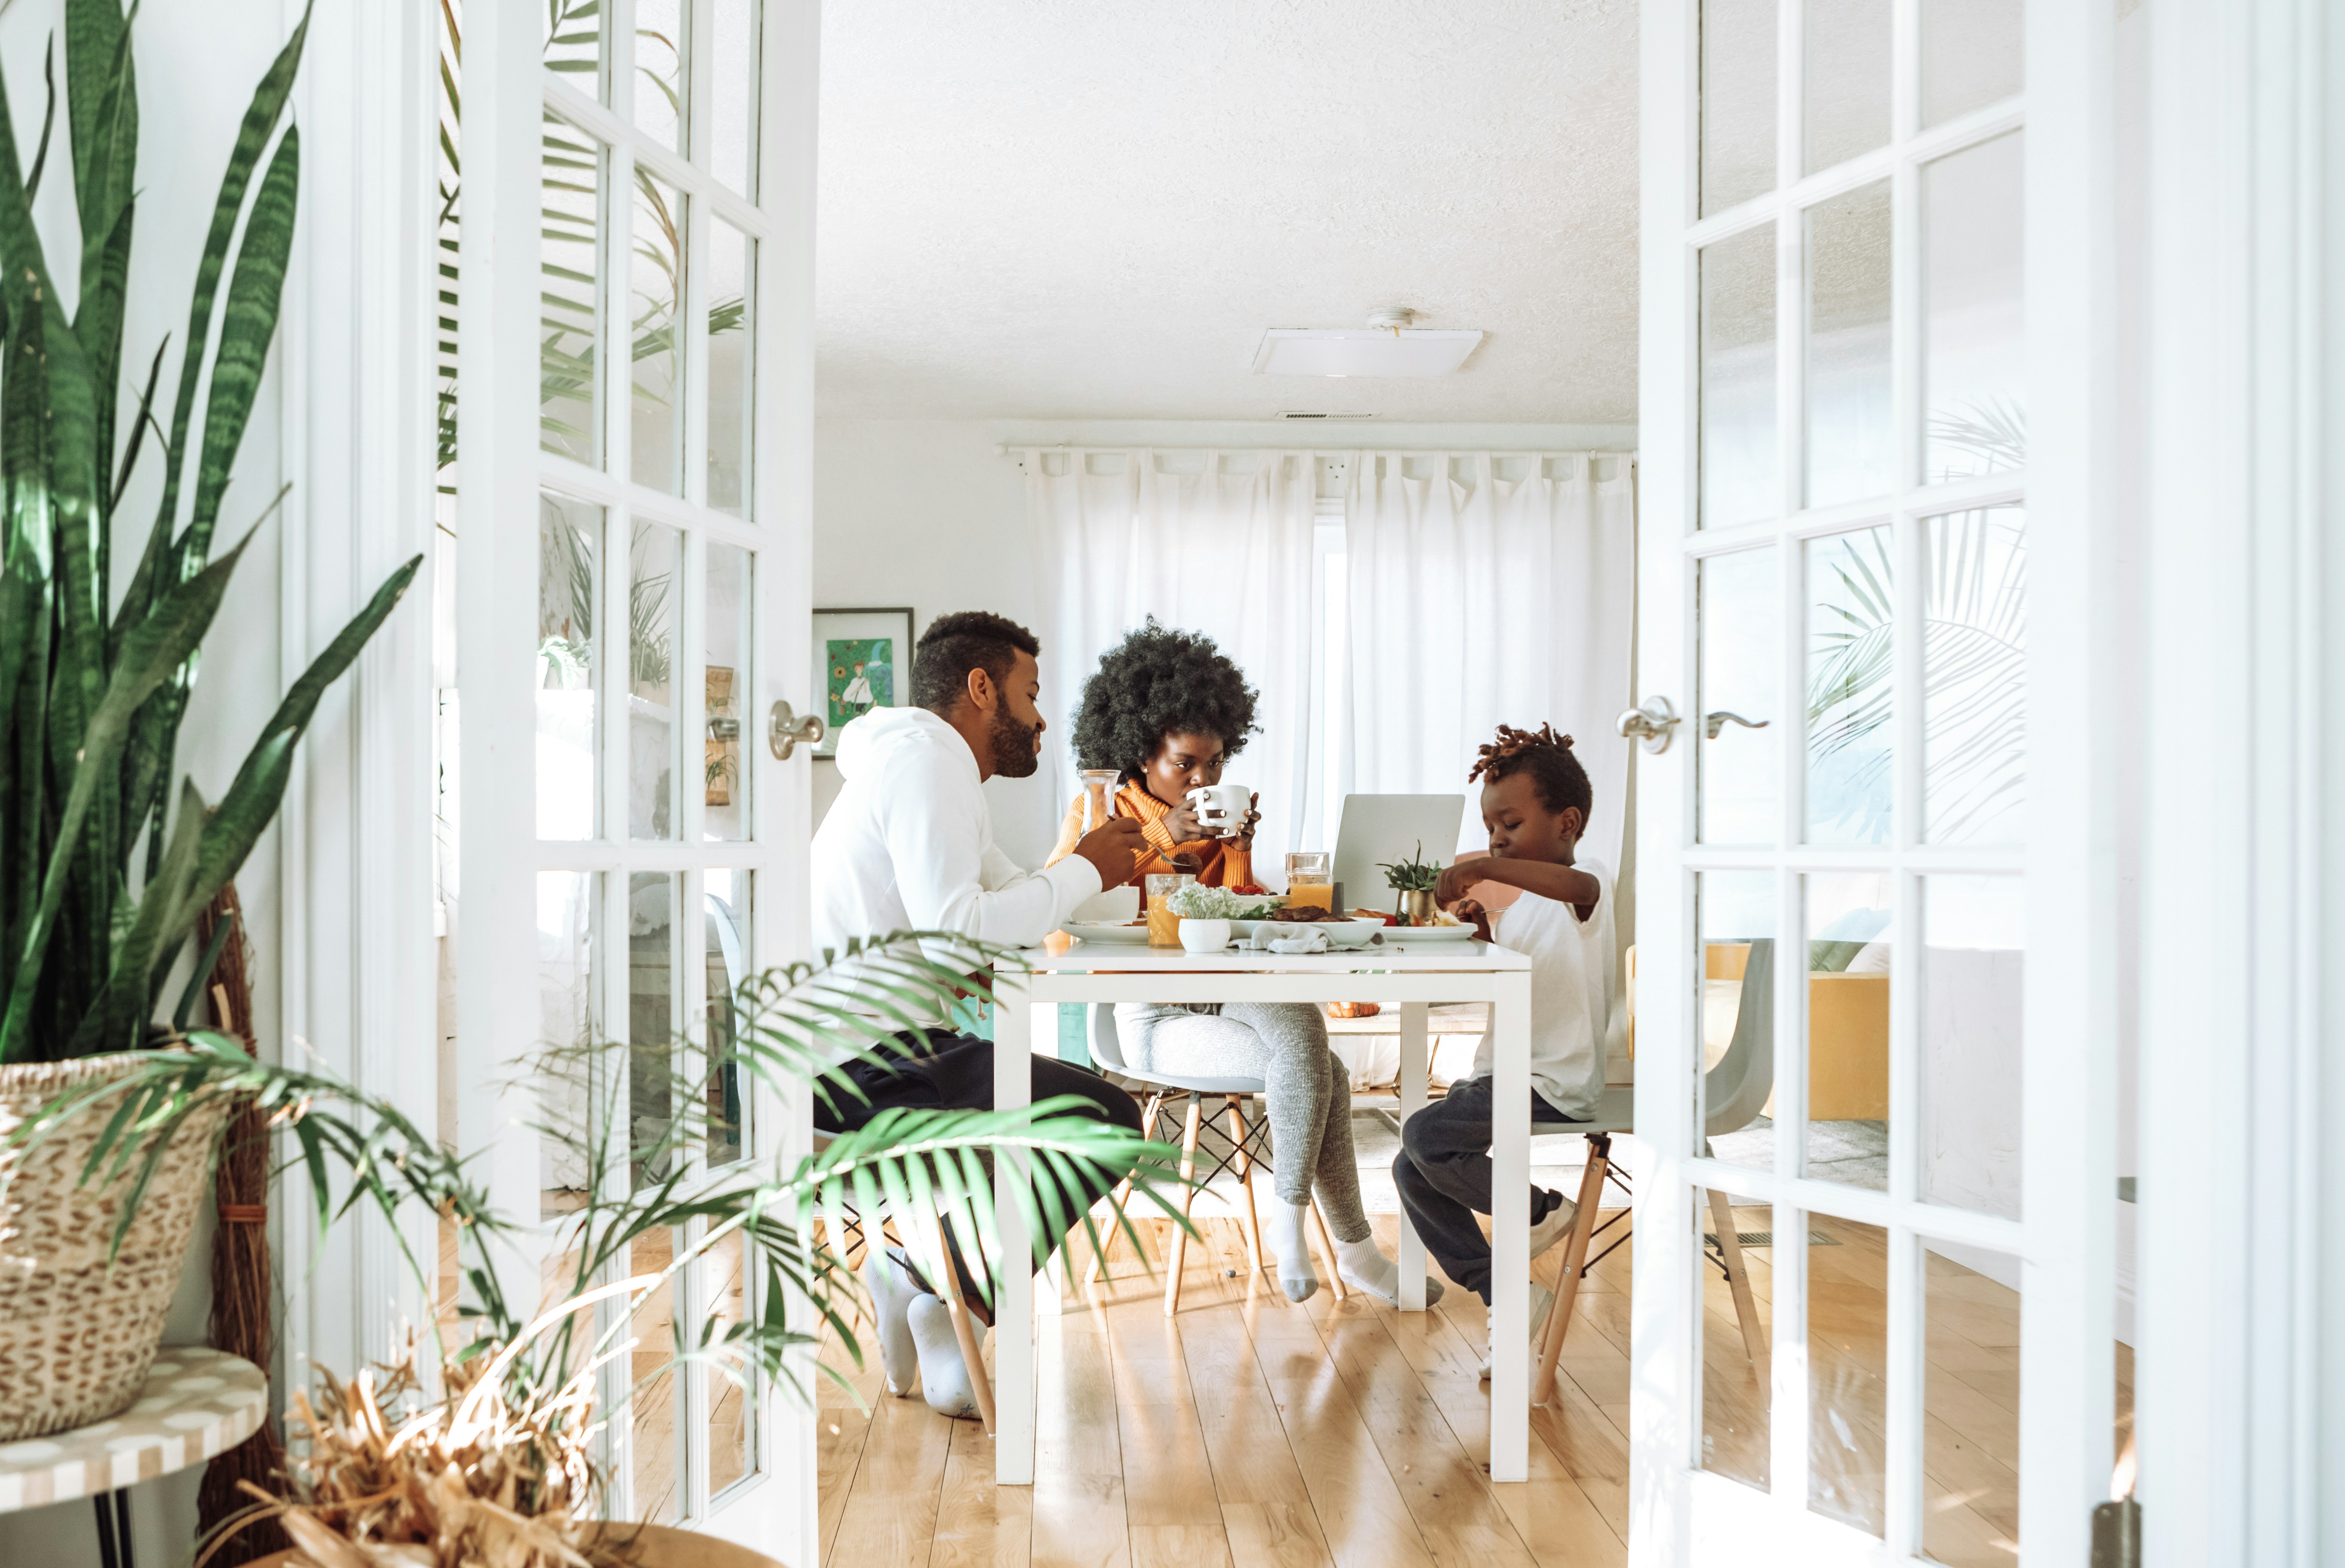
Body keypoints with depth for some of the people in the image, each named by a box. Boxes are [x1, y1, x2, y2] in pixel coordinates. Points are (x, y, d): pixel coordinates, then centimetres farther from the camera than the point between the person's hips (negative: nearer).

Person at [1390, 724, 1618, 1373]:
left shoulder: (1588, 882, -11)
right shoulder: (1527, 901, 18)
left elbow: (1579, 885, -38)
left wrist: (1485, 868, -46)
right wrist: (1484, 933, 3)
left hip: (1554, 1086, -10)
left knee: (1426, 1135, -25)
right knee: (1411, 1171, 1)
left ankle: (1542, 1210, -2)